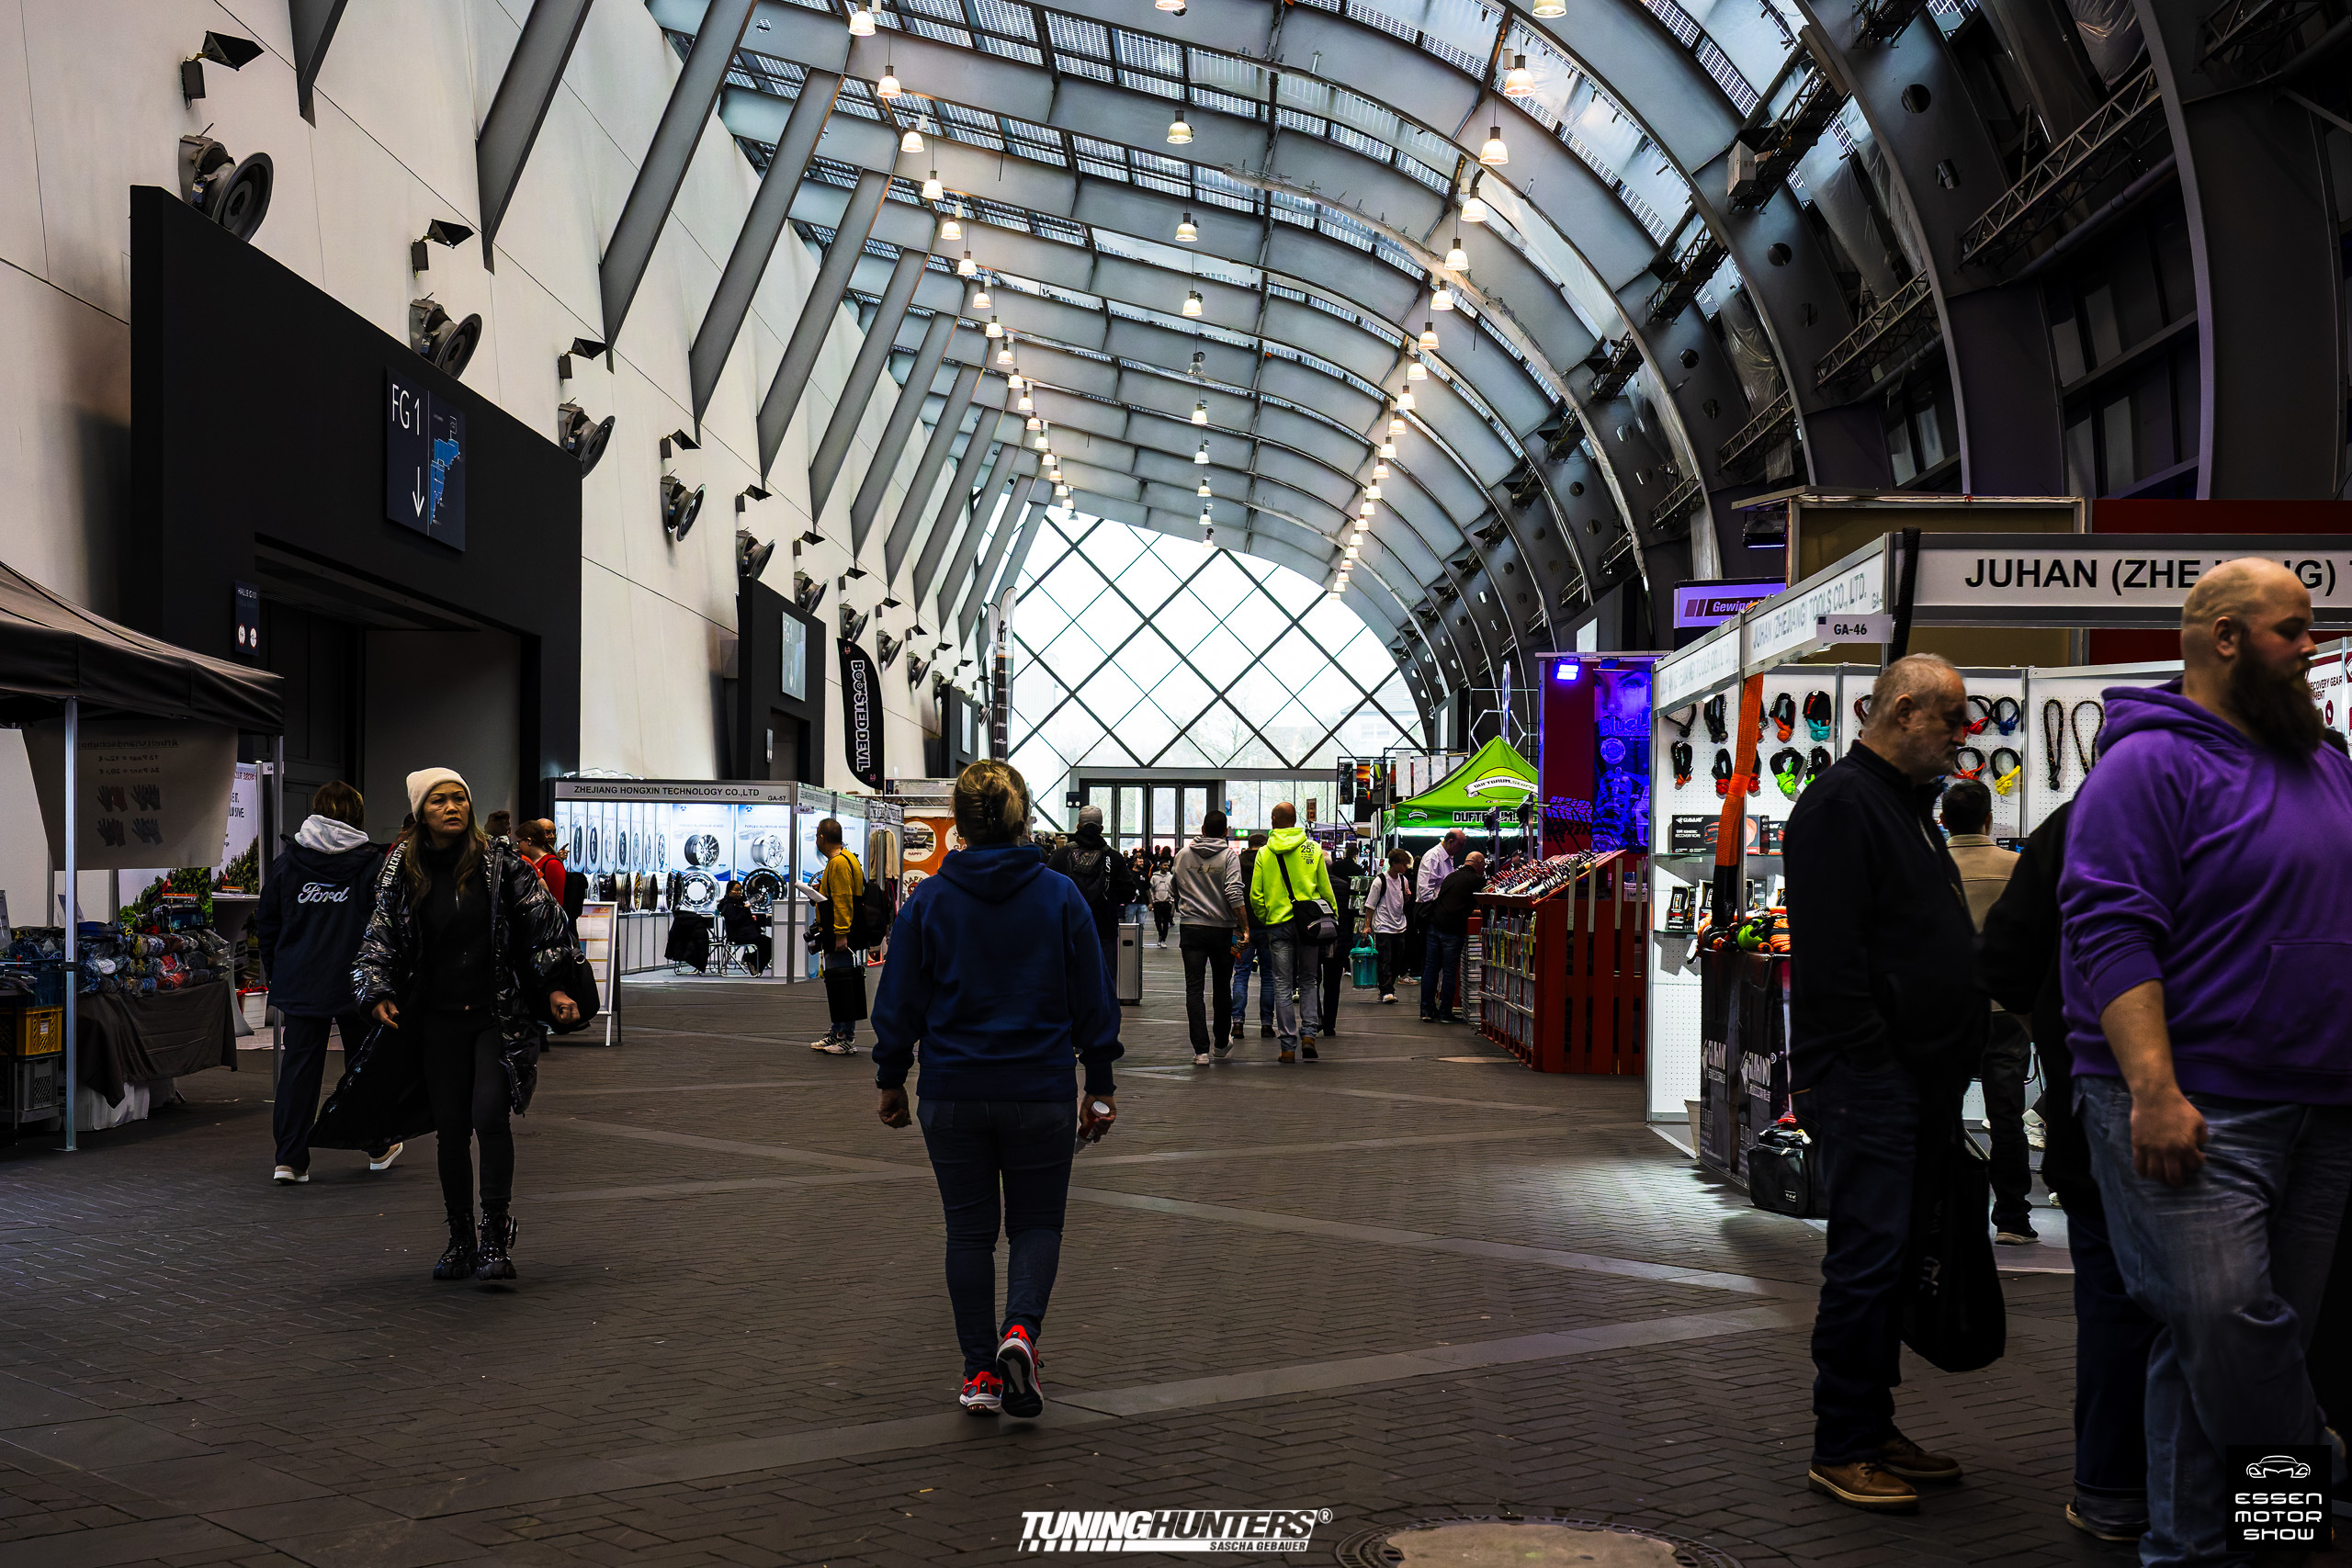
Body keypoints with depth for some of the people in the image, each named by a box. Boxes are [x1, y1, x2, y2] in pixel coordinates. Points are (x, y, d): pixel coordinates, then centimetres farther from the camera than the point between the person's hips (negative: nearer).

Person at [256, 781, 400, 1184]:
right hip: (354, 983, -2)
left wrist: (276, 975, 17)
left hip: (299, 984, 2)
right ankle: (378, 1149, 25)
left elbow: (266, 923, 9)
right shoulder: (371, 864, -4)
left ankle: (290, 1159, -2)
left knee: (299, 1065, 4)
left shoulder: (287, 863, 4)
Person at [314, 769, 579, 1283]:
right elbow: (378, 944, 6)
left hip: (499, 1014, -2)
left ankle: (498, 1236, -5)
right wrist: (380, 996, -10)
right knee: (450, 1129, 7)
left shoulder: (501, 862, -2)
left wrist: (554, 989, -5)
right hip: (438, 1020, 3)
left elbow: (544, 923, 0)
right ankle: (461, 1240, 22)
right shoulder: (402, 874, 3)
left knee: (489, 1114, -17)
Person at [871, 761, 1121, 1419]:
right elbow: (1093, 999, 0)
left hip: (952, 1093, 1)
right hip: (1042, 1093, 0)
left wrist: (891, 1081, 13)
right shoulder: (1061, 897, -3)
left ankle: (980, 1371, 13)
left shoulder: (927, 900, -3)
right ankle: (1021, 1330, -12)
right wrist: (1100, 1085, 9)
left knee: (969, 1229, 12)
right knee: (1037, 1222, 13)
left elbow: (899, 1002, 1)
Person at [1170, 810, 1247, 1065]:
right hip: (1222, 929, -1)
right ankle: (1222, 1043, 29)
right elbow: (1234, 895, -16)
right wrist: (1244, 928, -11)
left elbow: (1175, 888, 17)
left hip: (1191, 929, 1)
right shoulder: (1229, 856, -6)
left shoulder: (1183, 855, 5)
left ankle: (1201, 1050, -9)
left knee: (1194, 989, -1)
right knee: (1222, 987, 16)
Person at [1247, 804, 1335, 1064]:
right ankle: (1308, 1033, -1)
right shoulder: (1313, 848, 1)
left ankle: (1288, 1046, 2)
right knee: (1309, 982, 14)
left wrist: (1263, 920, 14)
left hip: (1278, 924, -1)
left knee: (1282, 986, 4)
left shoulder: (1265, 853, 0)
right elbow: (1325, 889, 1)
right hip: (1308, 923, 1)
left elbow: (1256, 895, 0)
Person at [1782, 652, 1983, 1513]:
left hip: (1915, 1080, 10)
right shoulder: (1840, 805, -11)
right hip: (1866, 1080, -10)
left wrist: (1948, 1067, 18)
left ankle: (1874, 1429, 22)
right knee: (1869, 1255, -7)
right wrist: (1872, 1068, -22)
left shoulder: (1909, 805, 21)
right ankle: (1840, 1450, 2)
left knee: (1887, 1255, 14)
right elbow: (1830, 956, -20)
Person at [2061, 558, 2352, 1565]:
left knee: (2264, 1339, 9)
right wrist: (2155, 1091, -24)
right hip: (2192, 1111, -8)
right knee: (2221, 1324, -15)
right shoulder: (2150, 764, -7)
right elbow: (2112, 932, -16)